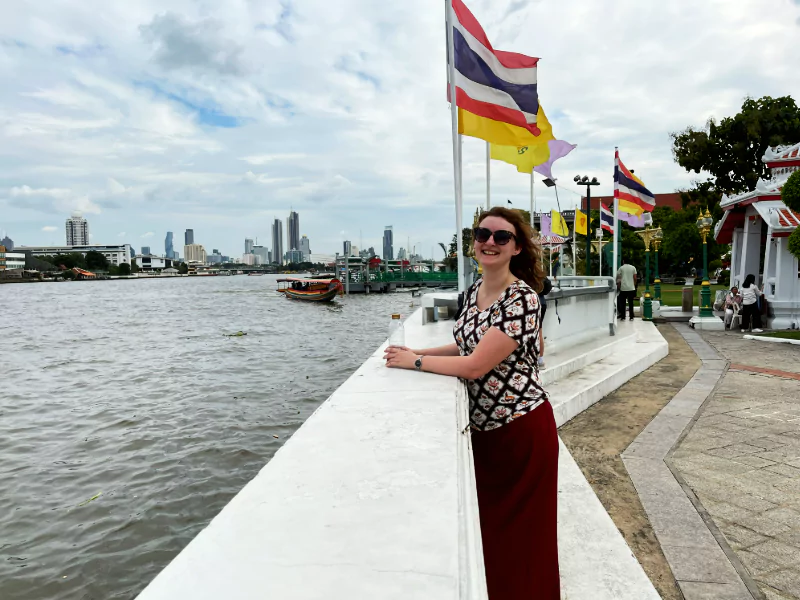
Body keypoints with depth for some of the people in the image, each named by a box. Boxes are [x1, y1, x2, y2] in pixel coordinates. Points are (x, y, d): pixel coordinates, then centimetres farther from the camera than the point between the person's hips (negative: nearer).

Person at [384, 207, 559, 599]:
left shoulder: (522, 299, -23)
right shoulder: (475, 289, 3)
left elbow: (476, 364, -25)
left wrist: (414, 361, -15)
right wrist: (416, 351, 2)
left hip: (520, 428, -8)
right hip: (482, 426, 8)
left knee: (517, 533, 11)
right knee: (486, 525, 23)